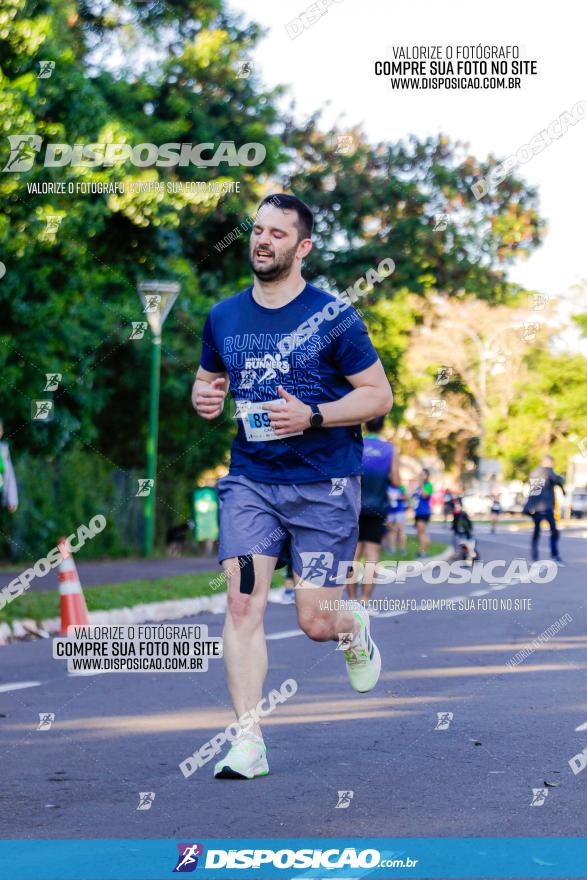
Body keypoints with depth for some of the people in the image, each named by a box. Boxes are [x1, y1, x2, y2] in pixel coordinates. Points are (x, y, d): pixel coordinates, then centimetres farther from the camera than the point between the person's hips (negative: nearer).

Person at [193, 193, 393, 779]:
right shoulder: (223, 317, 8)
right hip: (250, 480, 3)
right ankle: (248, 742, -10)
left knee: (317, 623, -1)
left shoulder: (333, 317, -5)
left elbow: (379, 395, -4)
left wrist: (312, 416, -18)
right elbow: (206, 380, 23)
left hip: (324, 486, -3)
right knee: (242, 602, -13)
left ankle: (356, 630, 38)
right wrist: (202, 399, -2)